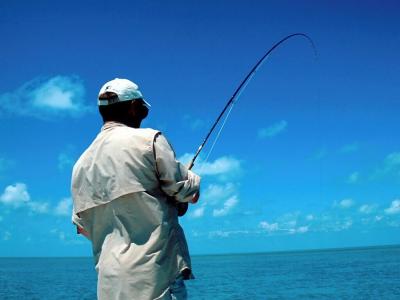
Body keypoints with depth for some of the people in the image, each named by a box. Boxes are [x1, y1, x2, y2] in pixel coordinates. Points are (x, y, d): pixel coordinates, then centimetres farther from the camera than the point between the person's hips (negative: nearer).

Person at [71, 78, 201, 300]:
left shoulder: (82, 164, 13)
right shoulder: (148, 140, -5)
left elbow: (82, 226, 18)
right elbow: (189, 193, -5)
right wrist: (193, 178, 17)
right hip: (155, 275, -6)